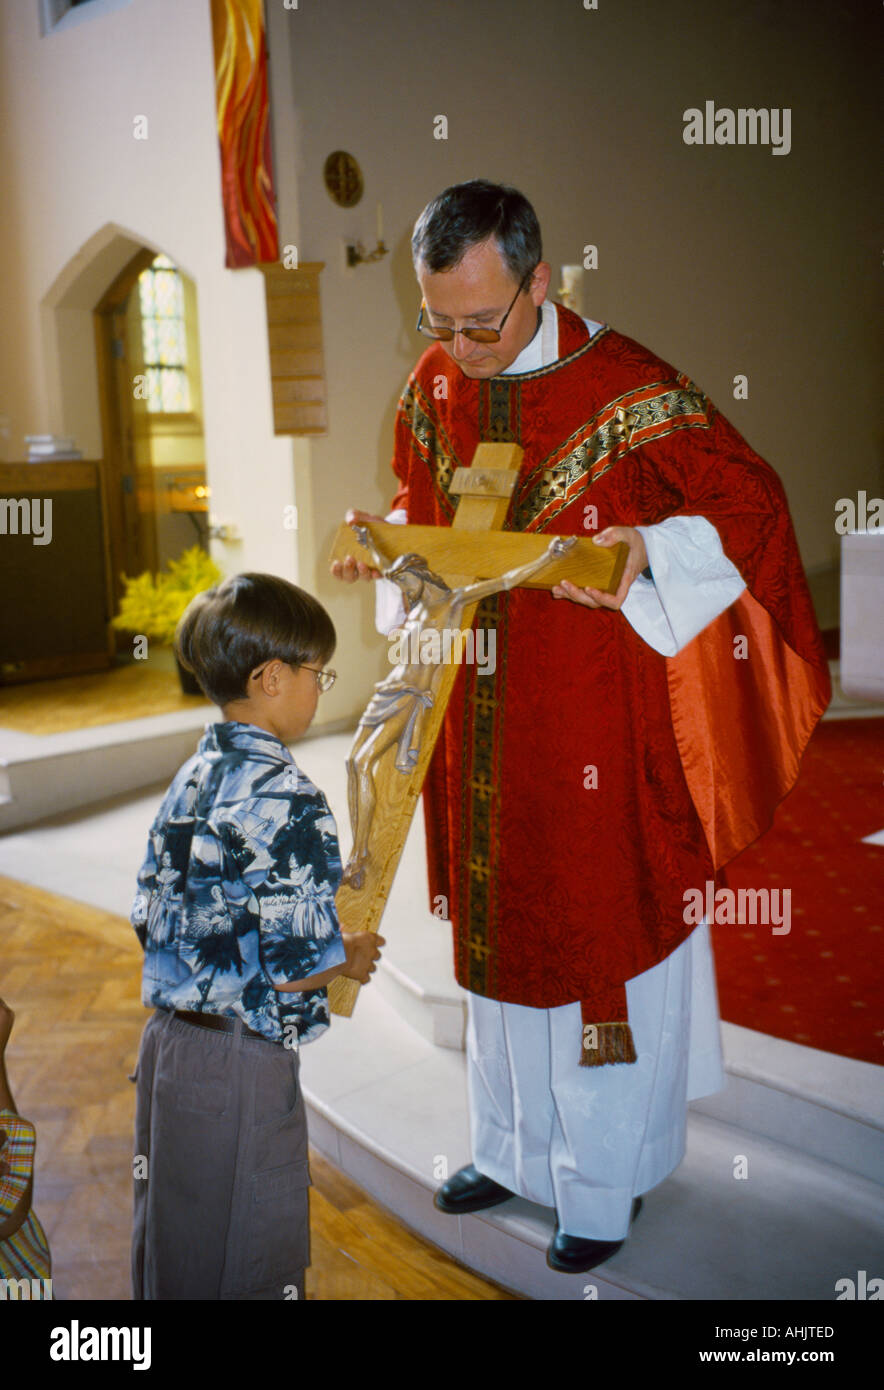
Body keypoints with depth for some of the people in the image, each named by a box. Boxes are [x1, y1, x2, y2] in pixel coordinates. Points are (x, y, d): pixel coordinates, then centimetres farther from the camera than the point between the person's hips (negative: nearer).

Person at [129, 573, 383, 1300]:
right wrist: (352, 957, -2)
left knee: (171, 1247, 23)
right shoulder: (289, 799, -21)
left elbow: (151, 915, 9)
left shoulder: (192, 776, 4)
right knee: (250, 1264, 10)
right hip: (243, 1063, -8)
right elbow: (297, 964, -24)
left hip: (166, 1041, 8)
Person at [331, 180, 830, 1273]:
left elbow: (750, 499, -12)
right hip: (484, 722, 6)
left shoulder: (627, 391, -17)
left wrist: (647, 550, -28)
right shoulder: (433, 387, 2)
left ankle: (604, 1180, 29)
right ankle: (513, 1148, 38)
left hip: (597, 727, -5)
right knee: (499, 926, 17)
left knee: (599, 935, 7)